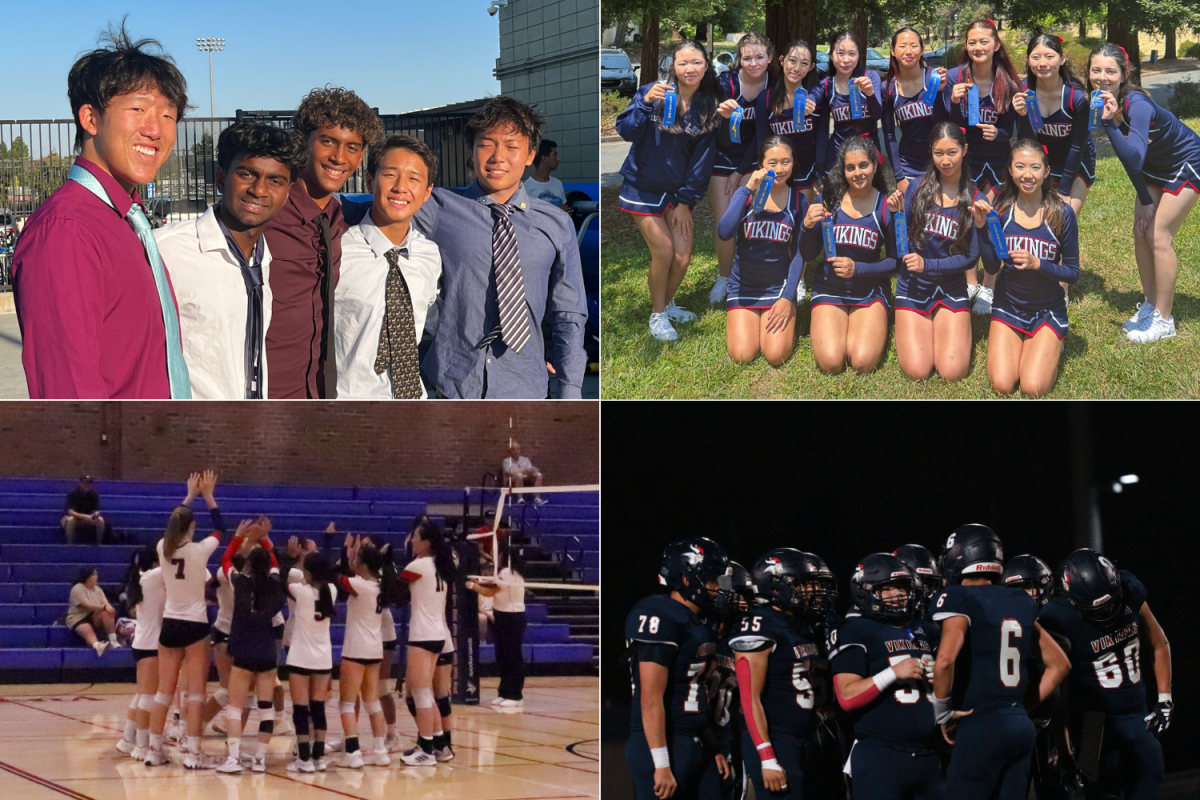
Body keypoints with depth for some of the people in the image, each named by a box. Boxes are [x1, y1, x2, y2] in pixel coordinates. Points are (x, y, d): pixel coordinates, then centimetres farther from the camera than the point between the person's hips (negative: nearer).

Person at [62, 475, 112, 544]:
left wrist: (95, 514, -39)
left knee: (100, 520, -23)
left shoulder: (94, 494, -12)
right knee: (71, 520, -39)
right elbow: (70, 511, -31)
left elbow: (96, 510, -13)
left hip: (87, 519, 3)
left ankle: (99, 544, -12)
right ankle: (69, 544, -29)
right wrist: (84, 516, -44)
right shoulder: (72, 494, -22)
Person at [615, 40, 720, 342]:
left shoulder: (708, 106, -2)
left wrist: (686, 201, -3)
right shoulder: (654, 93, -13)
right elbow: (626, 131, -22)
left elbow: (703, 158, -1)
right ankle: (657, 314, 13)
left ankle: (668, 303, 28)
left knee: (683, 256, -1)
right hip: (644, 189, -4)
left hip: (678, 190, 4)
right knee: (663, 252, -9)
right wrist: (645, 103, -38)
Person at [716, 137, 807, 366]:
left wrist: (788, 297, -8)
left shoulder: (798, 201, -2)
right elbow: (724, 232, -24)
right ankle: (738, 321, 19)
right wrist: (747, 189, -27)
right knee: (742, 356, -15)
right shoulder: (745, 194, -6)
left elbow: (799, 253, 1)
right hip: (743, 285, 0)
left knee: (776, 356, -17)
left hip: (779, 286, 0)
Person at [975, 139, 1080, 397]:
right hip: (1008, 306, 2)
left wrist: (1037, 264, -26)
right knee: (1001, 386, -12)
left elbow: (1073, 273, -9)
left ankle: (1050, 348, 17)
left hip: (1048, 311, -2)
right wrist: (981, 226, -18)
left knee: (1034, 389, -16)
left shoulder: (1061, 213, -14)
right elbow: (992, 267, -6)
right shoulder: (1001, 209, -8)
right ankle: (1018, 346, 21)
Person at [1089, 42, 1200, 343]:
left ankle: (1164, 320, 2)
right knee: (1141, 233, 6)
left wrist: (1110, 122, -55)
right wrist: (1145, 200, -1)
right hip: (1155, 167, 8)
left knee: (1159, 236, -9)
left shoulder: (1137, 104, -37)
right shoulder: (1098, 102, -14)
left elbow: (1134, 159, -48)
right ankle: (1150, 306, 23)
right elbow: (1129, 156, -2)